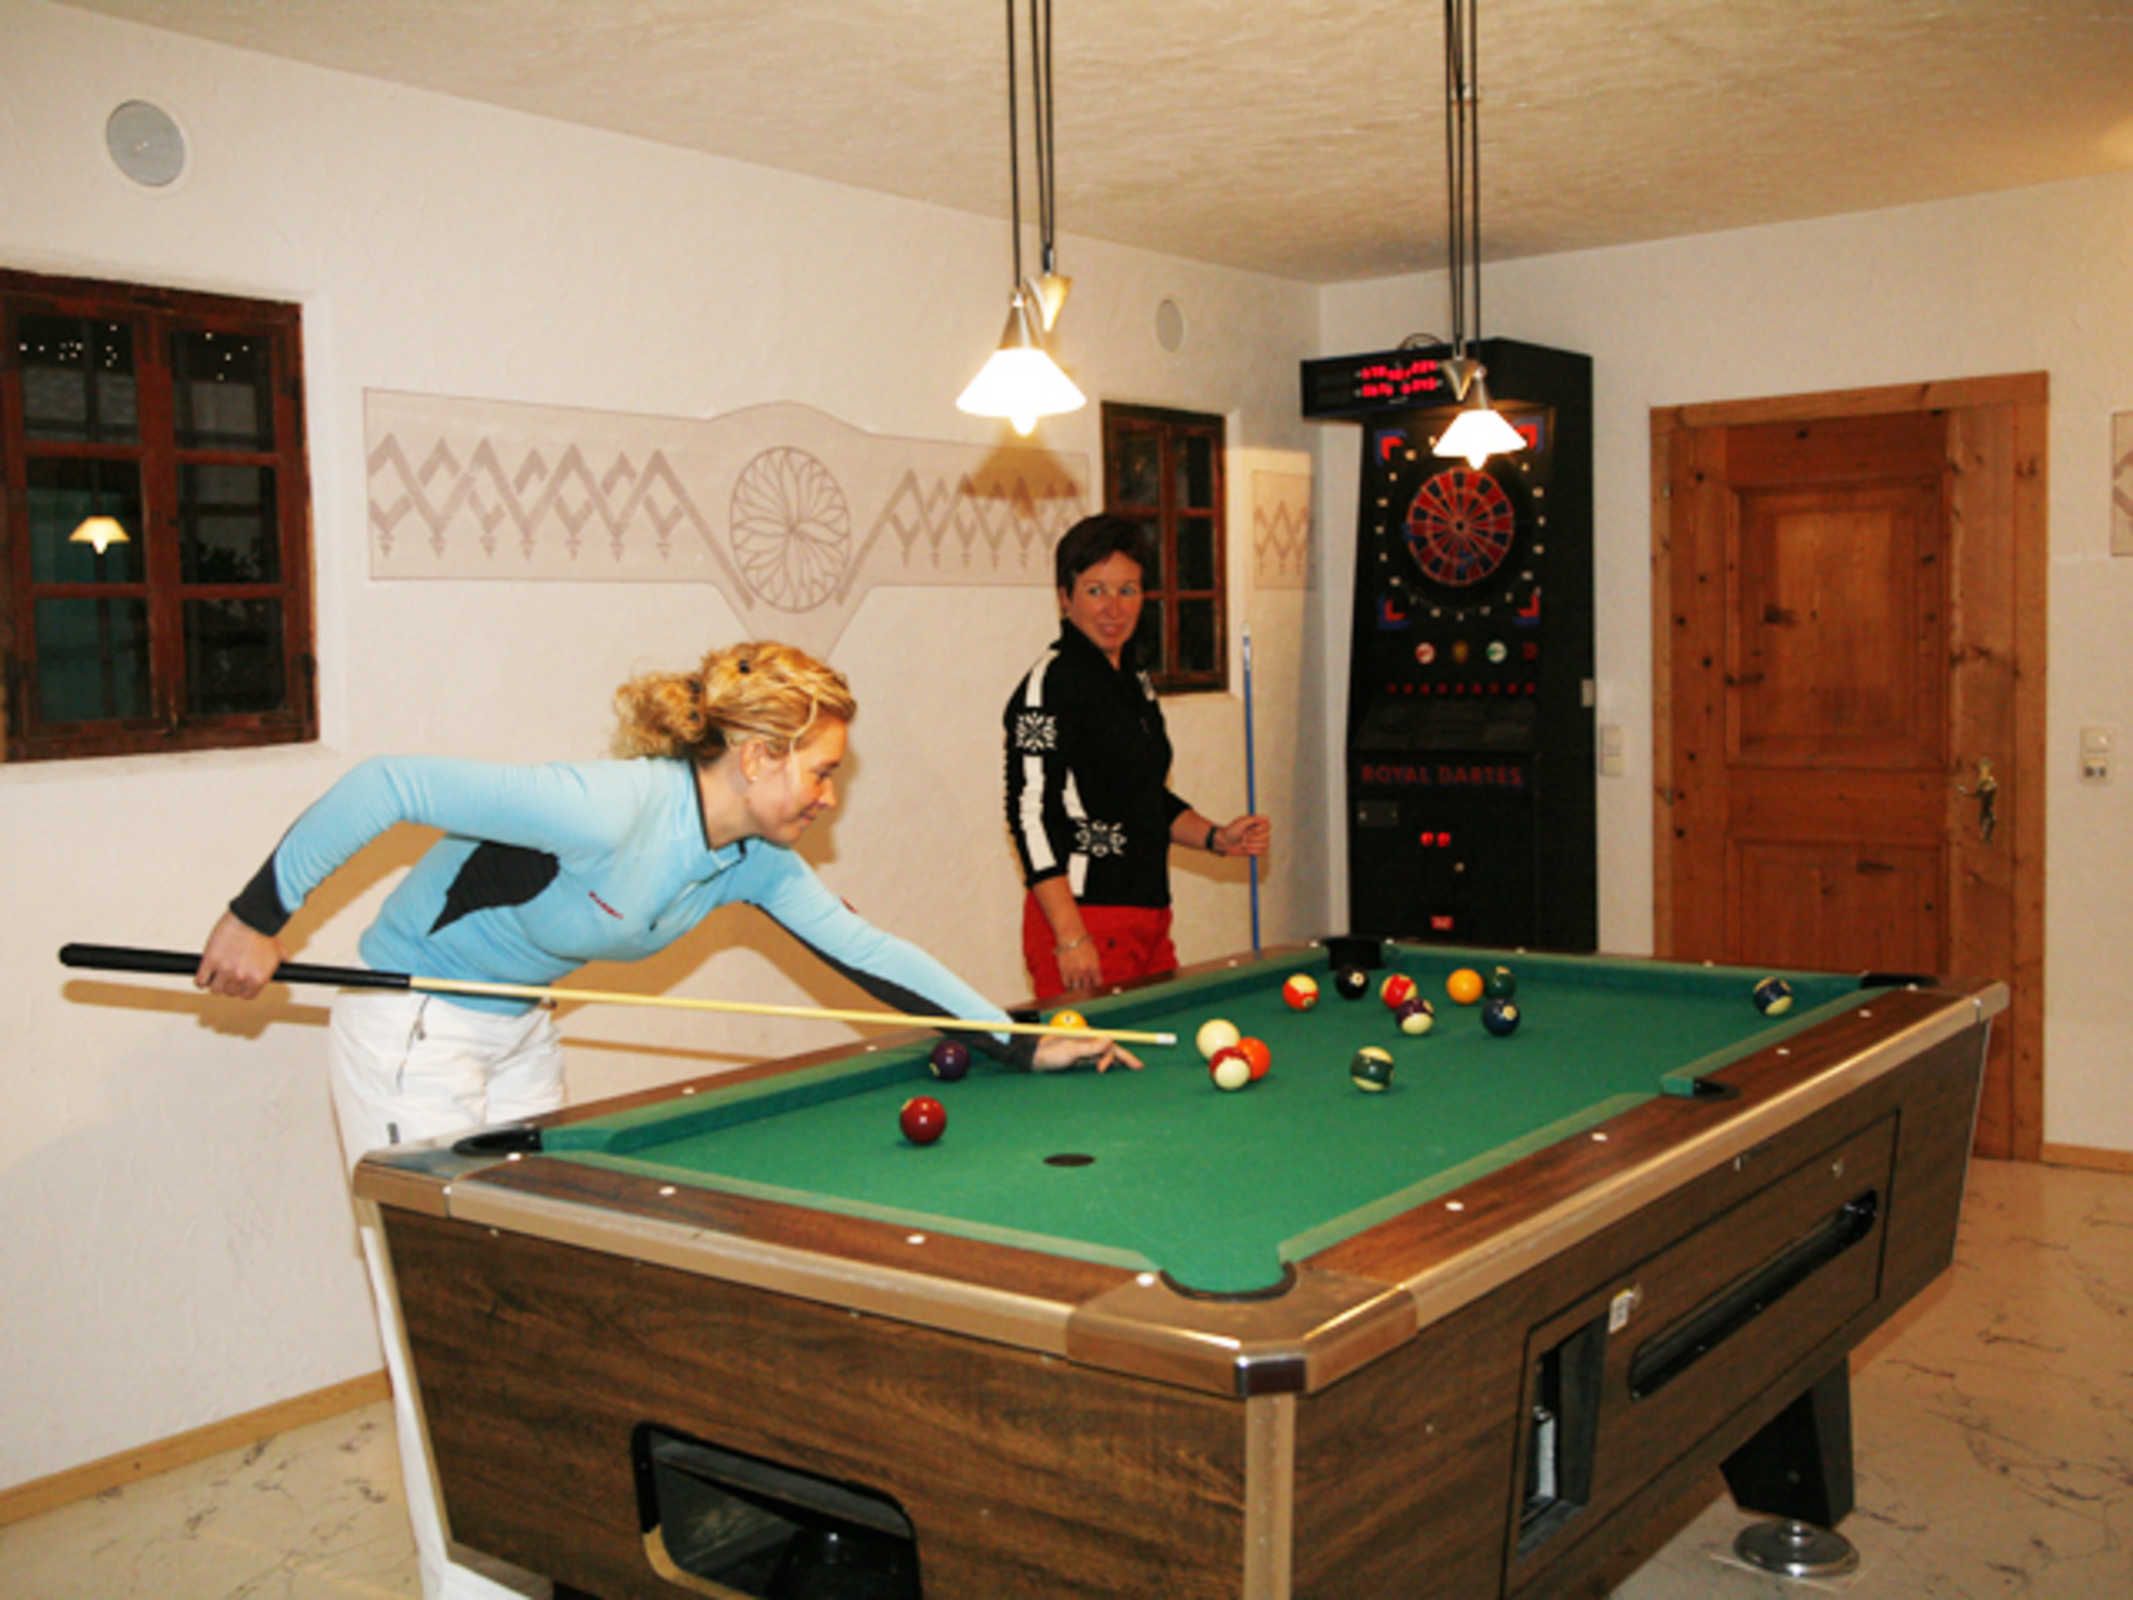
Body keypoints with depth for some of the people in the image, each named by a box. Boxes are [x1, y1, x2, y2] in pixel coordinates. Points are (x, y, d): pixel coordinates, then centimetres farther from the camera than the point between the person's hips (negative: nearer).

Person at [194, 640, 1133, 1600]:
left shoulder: (754, 861, -8)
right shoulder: (606, 809, -33)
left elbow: (865, 949, -2)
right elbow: (386, 784, -28)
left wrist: (1024, 1043, -6)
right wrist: (257, 919, -22)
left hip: (520, 1032, 8)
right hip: (411, 1031, -8)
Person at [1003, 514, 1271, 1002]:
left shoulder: (1135, 682, 13)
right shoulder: (1051, 682, -11)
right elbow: (1031, 814, -17)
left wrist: (1216, 837, 6)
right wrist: (1070, 938, -21)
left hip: (1150, 918, 8)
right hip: (1085, 921, -8)